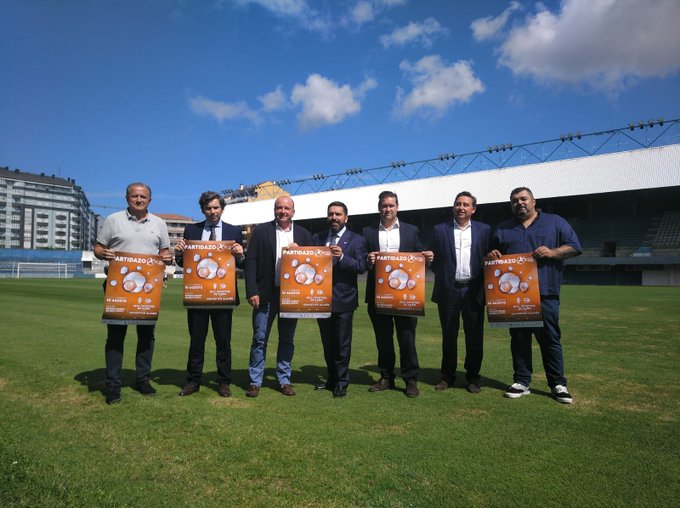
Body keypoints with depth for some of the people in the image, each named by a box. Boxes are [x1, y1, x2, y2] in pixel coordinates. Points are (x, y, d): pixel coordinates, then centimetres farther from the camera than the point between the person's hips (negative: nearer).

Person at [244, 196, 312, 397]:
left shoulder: (303, 234, 8)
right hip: (266, 294, -2)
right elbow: (250, 262, -3)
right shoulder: (261, 231, 1)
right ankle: (255, 382, 15)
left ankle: (284, 380, 22)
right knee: (260, 339, 3)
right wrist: (252, 292, -10)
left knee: (287, 339, 10)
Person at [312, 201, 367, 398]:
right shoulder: (317, 238, 11)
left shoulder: (356, 240, -2)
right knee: (327, 343, 16)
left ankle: (342, 383, 16)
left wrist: (341, 257, -25)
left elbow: (361, 266, -13)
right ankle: (332, 378, 31)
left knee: (342, 344, 4)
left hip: (343, 300, -4)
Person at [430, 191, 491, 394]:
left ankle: (473, 377, 20)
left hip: (473, 290, 0)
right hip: (448, 291, 0)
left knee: (474, 336, 5)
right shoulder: (440, 230, 6)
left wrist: (484, 285, -7)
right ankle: (447, 376, 22)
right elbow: (434, 260, 6)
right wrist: (442, 275, -5)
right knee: (448, 335, 10)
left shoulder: (484, 230, 7)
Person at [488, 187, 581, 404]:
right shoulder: (503, 229, 17)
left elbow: (574, 247, 4)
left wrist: (552, 252, -15)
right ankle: (521, 382, 15)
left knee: (550, 339, 0)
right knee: (519, 339, 7)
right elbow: (492, 252, 23)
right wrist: (493, 256, -1)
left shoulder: (555, 222, 9)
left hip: (545, 293, -3)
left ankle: (558, 384, 11)